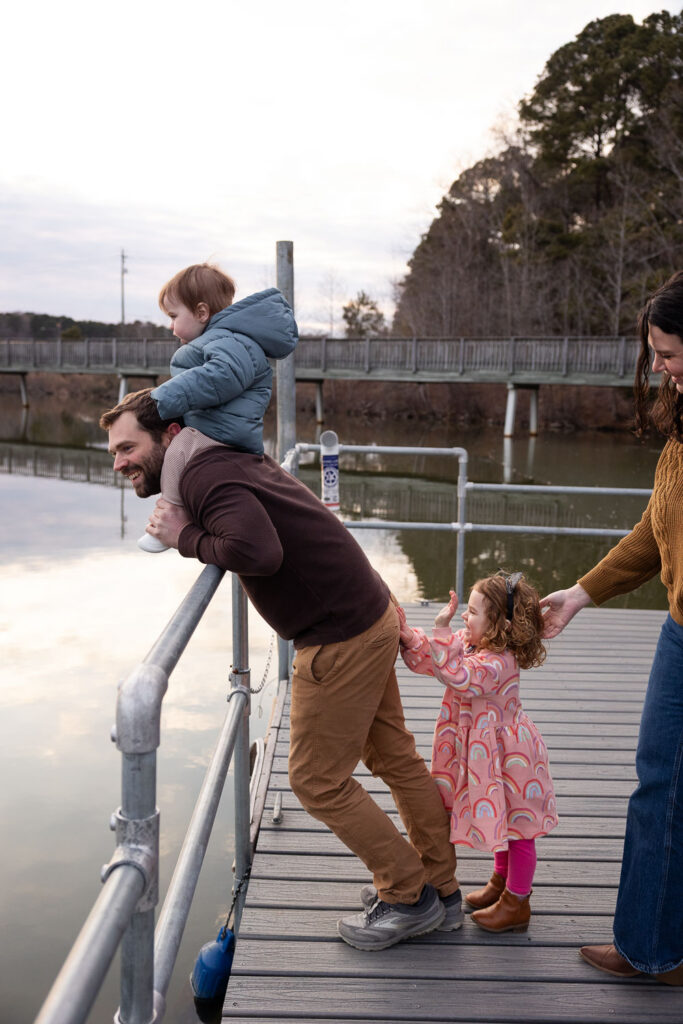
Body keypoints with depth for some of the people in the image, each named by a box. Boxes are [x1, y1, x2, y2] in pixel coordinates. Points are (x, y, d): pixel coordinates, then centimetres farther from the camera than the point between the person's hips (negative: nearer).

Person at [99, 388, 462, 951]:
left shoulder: (207, 475, -19)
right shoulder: (233, 458, 11)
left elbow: (257, 552, -34)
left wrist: (188, 538, -17)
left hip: (342, 640, -10)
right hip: (373, 612, 10)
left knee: (318, 780, 5)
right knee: (395, 757, 19)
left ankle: (410, 896, 20)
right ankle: (442, 888, 34)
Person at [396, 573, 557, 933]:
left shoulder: (498, 663, -31)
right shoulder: (466, 643, -3)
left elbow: (457, 676, -42)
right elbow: (427, 660, -1)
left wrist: (441, 630, -43)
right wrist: (409, 637, -19)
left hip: (509, 755, -9)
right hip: (489, 753, 9)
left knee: (516, 826, 7)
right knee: (501, 821, 26)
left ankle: (516, 904, 20)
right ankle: (502, 880, 45)